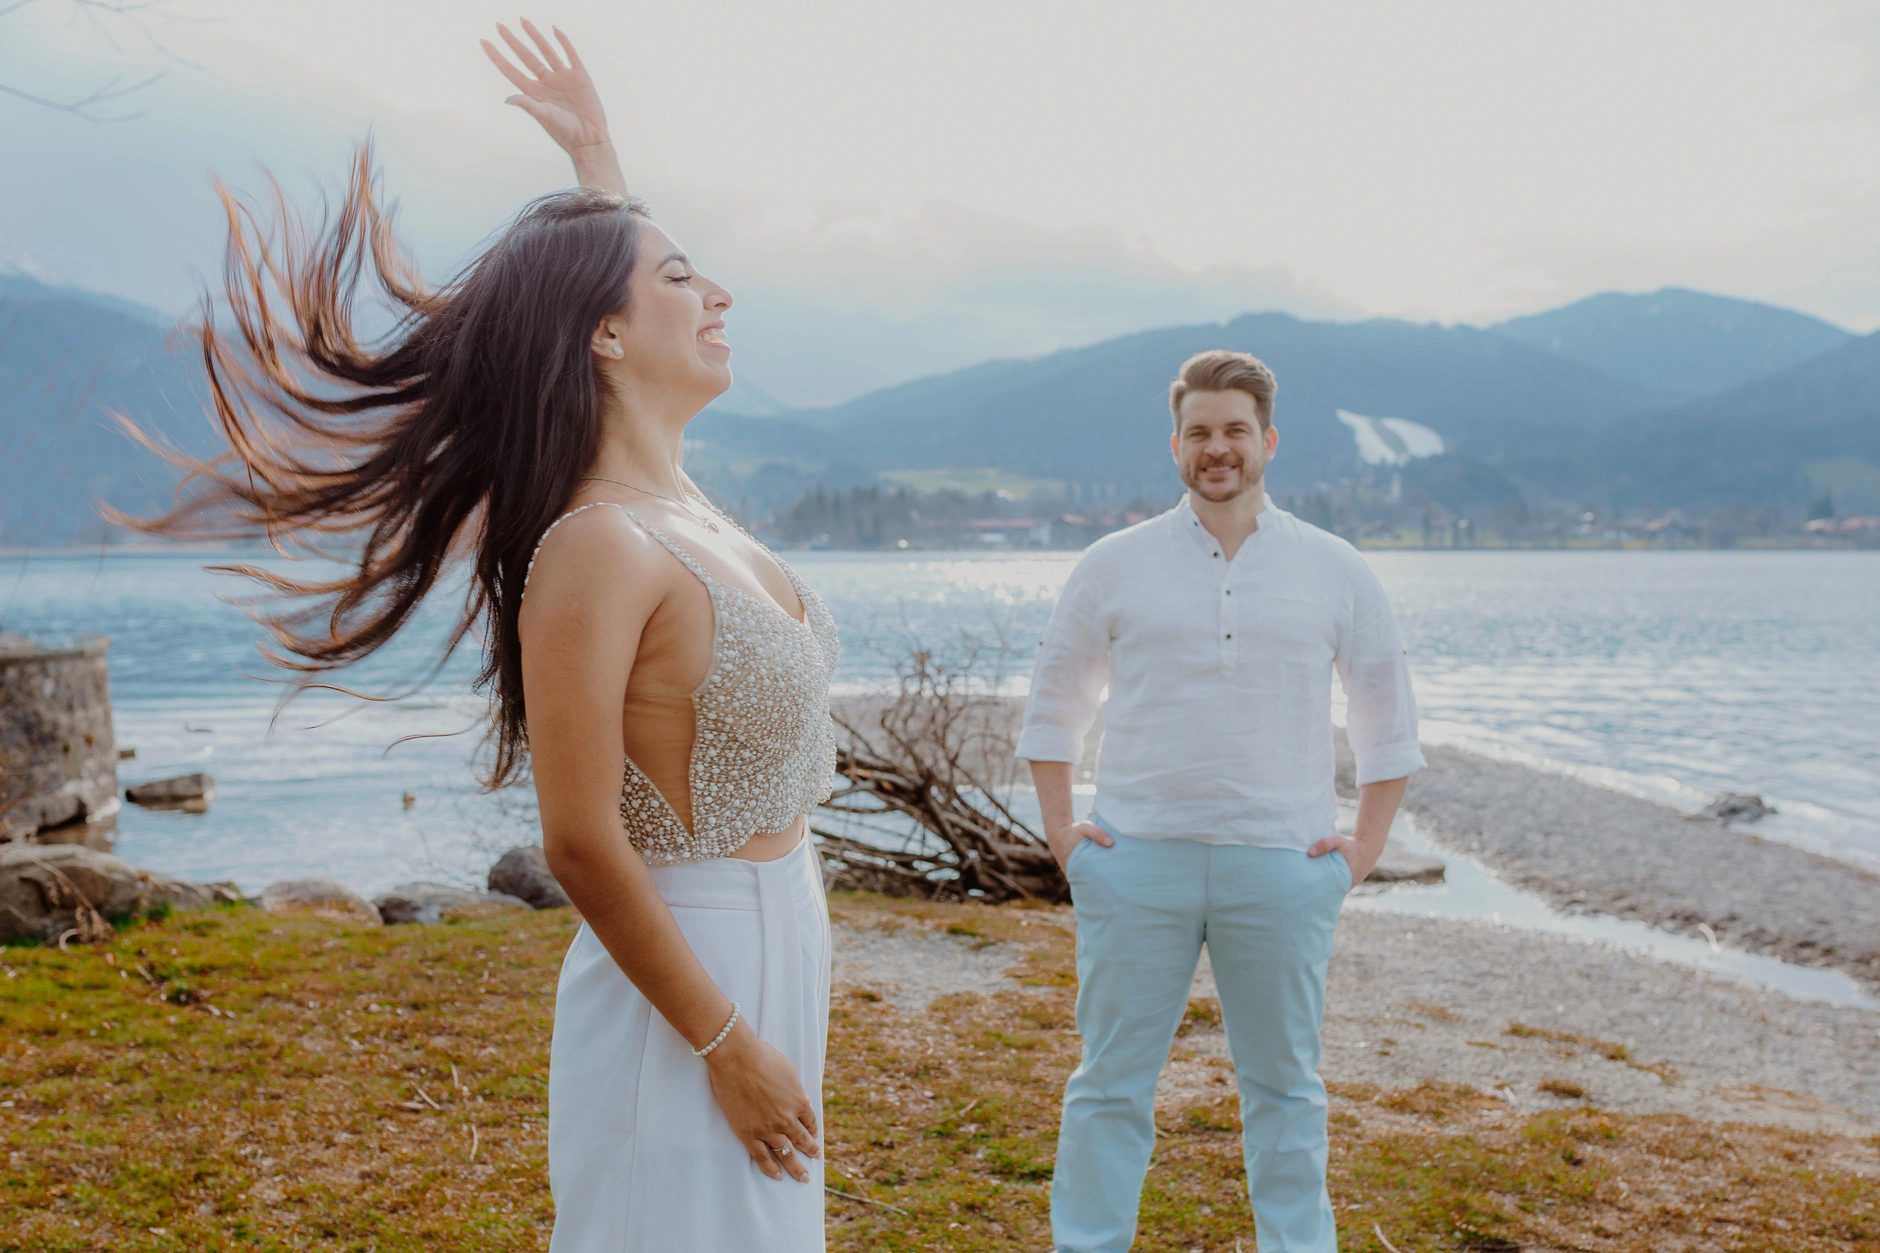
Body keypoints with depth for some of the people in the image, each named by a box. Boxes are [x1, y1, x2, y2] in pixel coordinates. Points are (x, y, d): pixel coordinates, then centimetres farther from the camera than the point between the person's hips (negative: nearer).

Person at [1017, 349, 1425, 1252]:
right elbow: (1053, 707, 10)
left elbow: (1388, 721, 13)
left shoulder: (1335, 570, 6)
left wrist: (1363, 848, 5)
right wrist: (1058, 830, 2)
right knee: (1112, 1081, 6)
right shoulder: (1114, 566, 3)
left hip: (1282, 866, 1)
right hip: (1137, 862, 0)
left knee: (1284, 1086, 13)